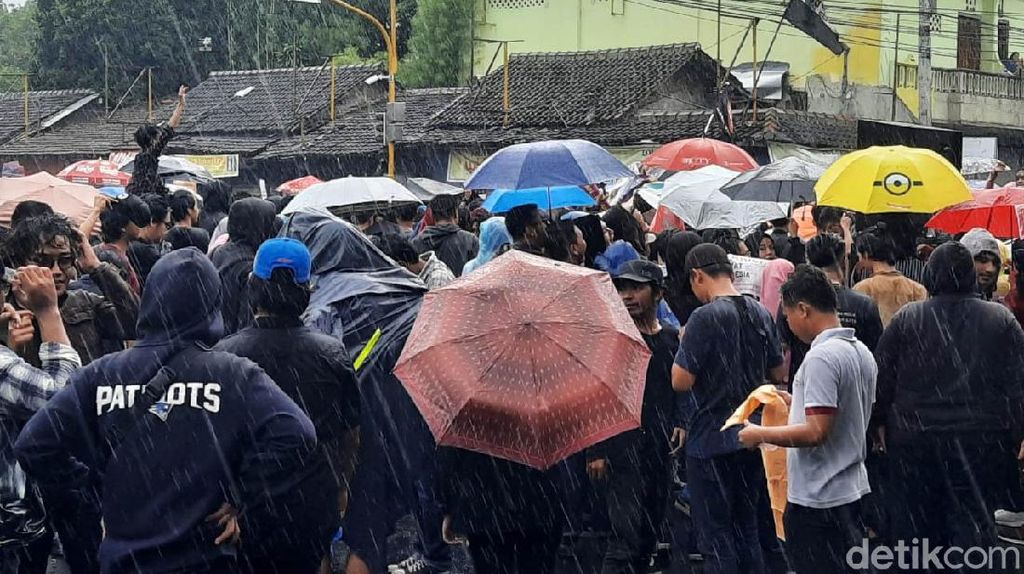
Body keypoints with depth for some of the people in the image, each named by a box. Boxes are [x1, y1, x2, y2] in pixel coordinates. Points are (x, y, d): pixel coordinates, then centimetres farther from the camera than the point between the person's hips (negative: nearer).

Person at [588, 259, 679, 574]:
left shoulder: (674, 338, 10)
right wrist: (595, 451, -10)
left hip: (662, 451, 5)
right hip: (624, 450, -5)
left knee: (648, 536, 11)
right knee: (626, 536, -11)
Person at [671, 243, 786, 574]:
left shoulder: (705, 317, -17)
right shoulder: (761, 314, 4)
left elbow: (681, 381, -18)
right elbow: (779, 373, 14)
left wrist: (684, 343, -1)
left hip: (711, 440, -7)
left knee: (716, 537, 0)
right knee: (747, 531, 16)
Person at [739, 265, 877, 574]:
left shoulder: (821, 357, -20)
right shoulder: (861, 351, 9)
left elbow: (816, 432, -24)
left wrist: (761, 434, -13)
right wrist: (797, 402, 20)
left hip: (819, 498, -9)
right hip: (851, 489, 9)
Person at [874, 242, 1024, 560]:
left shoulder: (906, 319, -2)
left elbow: (882, 380, 1)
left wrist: (881, 424, 13)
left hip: (915, 440, 0)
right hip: (981, 443, 0)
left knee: (917, 525, 11)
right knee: (976, 525, 2)